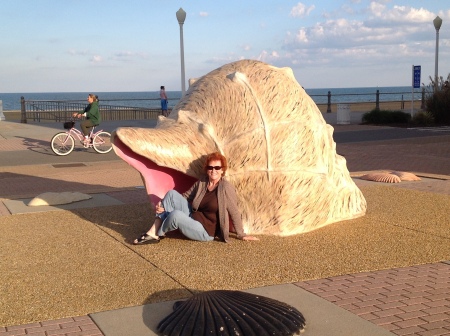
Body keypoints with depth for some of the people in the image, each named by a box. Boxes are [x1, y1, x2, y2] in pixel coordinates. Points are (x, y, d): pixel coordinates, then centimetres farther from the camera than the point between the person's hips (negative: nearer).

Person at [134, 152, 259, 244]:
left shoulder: (226, 188, -15)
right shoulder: (201, 183, 4)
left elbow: (234, 213, -10)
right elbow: (185, 197, 10)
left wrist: (241, 235, -4)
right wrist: (163, 206, -5)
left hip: (205, 231, -7)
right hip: (192, 219, 7)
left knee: (175, 214, -32)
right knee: (172, 194, -11)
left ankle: (156, 235, -3)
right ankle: (152, 233, -16)